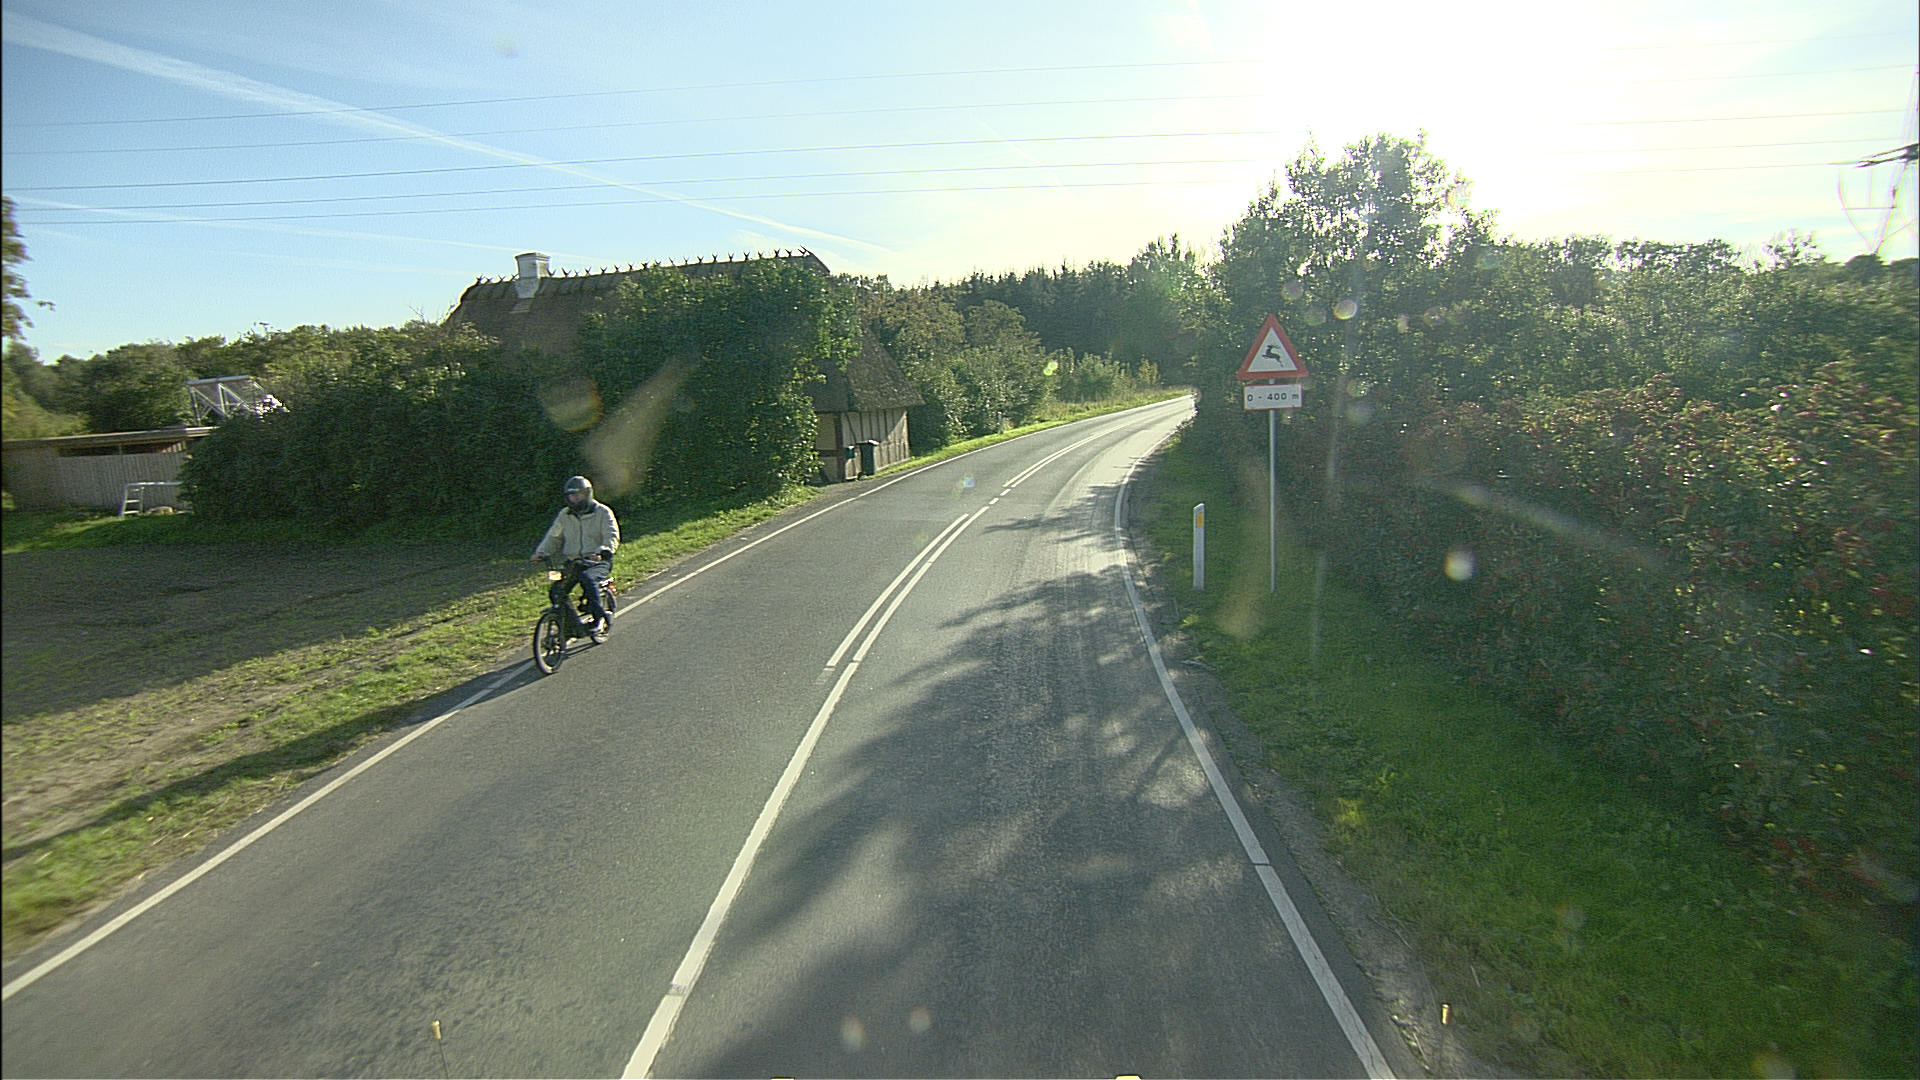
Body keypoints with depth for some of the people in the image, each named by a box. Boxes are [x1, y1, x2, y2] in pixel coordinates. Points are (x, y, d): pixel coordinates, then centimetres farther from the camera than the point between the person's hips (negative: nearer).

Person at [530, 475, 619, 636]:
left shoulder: (603, 512, -3)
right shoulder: (564, 515, 12)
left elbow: (612, 537, -13)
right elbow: (553, 537, 16)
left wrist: (602, 552, -32)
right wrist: (541, 552, -3)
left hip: (598, 562, -5)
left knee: (587, 578, -36)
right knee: (556, 590, -14)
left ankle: (600, 618, -26)